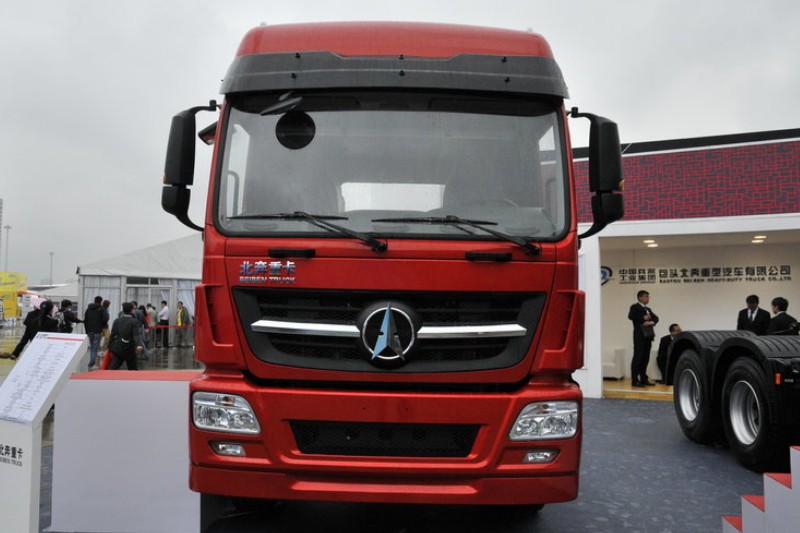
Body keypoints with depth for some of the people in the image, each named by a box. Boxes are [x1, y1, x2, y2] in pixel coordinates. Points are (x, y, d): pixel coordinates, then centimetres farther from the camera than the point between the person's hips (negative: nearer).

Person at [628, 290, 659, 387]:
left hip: (648, 336, 7)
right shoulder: (635, 307, -1)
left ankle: (643, 379, 14)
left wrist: (652, 321, -8)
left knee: (645, 358, 8)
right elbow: (630, 316, -18)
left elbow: (656, 317, 13)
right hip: (639, 336, -7)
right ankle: (635, 380, -5)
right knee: (637, 357, -7)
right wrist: (643, 318, -14)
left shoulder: (648, 309, 23)